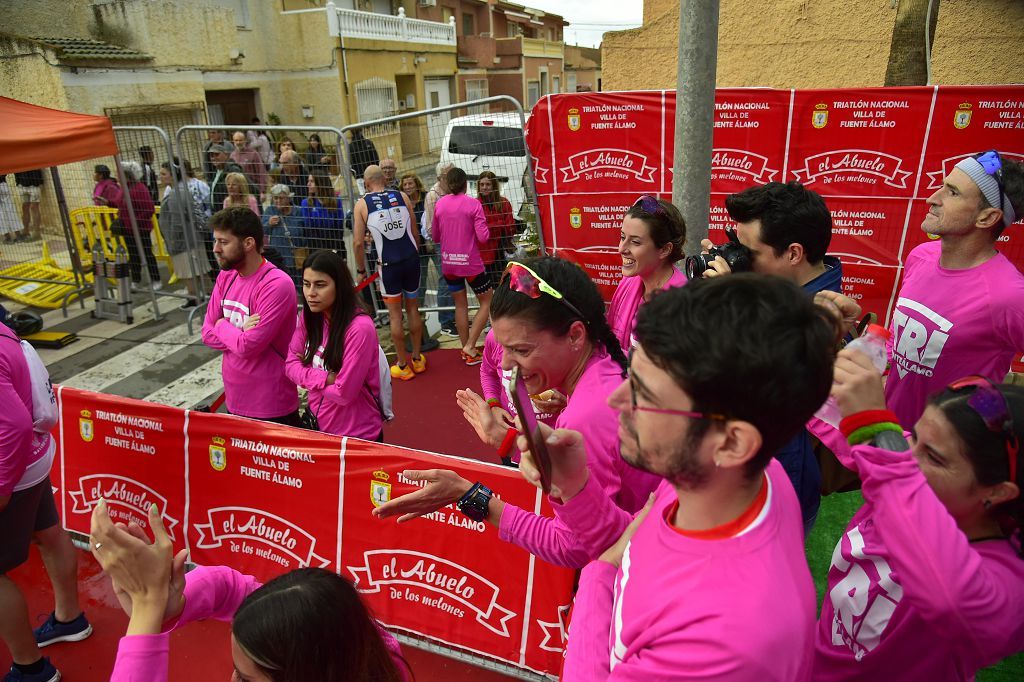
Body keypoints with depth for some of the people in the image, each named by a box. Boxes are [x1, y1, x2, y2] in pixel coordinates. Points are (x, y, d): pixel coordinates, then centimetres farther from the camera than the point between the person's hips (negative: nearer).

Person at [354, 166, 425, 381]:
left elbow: (358, 243, -3)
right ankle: (417, 359, 28)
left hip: (389, 264, -3)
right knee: (413, 309, 16)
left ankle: (403, 366, 18)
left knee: (395, 314, 9)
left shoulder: (362, 204, -2)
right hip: (411, 259, 3)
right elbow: (415, 232, 7)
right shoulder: (402, 197, 4)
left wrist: (360, 270, 8)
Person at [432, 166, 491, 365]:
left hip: (448, 264, 4)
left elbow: (435, 237, 8)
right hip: (471, 263, -4)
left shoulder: (439, 204, 1)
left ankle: (466, 351, 19)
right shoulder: (473, 204, -11)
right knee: (487, 302, 11)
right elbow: (483, 237, -15)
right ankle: (470, 346, 2)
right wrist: (484, 229, 5)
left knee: (460, 305, 15)